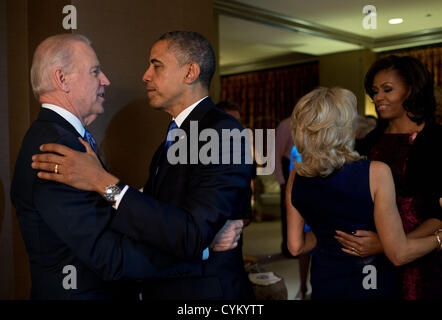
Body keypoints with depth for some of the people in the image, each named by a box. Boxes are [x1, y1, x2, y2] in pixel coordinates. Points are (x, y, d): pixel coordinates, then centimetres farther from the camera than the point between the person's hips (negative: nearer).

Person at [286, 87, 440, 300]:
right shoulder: (376, 173, -21)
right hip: (371, 288, -3)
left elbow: (296, 246, 0)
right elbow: (399, 254, -17)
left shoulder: (296, 178, -7)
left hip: (322, 286, 3)